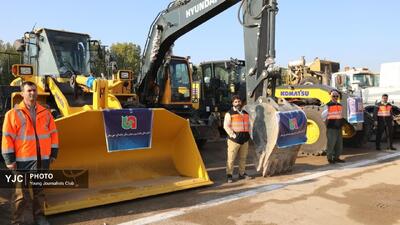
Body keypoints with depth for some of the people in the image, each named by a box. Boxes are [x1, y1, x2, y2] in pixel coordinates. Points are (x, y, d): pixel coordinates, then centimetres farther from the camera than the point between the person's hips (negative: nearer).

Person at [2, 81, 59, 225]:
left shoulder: (45, 113, 8)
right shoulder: (13, 113, -4)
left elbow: (53, 133, 11)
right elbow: (7, 138, -6)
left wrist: (53, 153, 8)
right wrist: (10, 160, -9)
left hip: (42, 160, 4)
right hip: (23, 161, -4)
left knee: (39, 190, 16)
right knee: (22, 194, 2)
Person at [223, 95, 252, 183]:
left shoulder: (245, 113, 17)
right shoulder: (229, 114, -2)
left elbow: (248, 125, 26)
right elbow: (226, 126, -10)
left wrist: (248, 134, 14)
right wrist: (232, 135, -15)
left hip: (245, 139, 6)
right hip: (234, 139, -6)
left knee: (243, 158, 11)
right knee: (231, 158, -4)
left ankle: (242, 173, 23)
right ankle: (229, 175, 3)